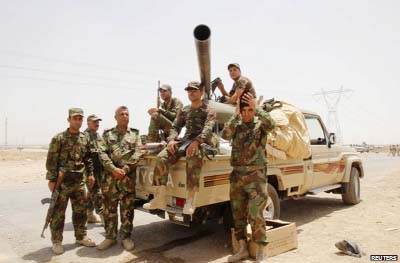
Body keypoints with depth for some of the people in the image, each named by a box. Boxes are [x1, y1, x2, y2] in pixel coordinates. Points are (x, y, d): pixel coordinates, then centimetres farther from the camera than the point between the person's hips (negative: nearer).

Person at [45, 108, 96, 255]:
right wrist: (51, 179, -12)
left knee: (80, 211, 13)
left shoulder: (85, 139, 8)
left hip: (78, 181, 5)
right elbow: (51, 160, -9)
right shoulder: (59, 138, -8)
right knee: (58, 212, 4)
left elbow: (88, 159, 16)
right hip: (62, 181, -5)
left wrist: (90, 174, 9)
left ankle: (81, 237, 27)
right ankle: (57, 241, 17)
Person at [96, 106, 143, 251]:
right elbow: (103, 153, 0)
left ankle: (126, 236, 17)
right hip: (110, 175, 1)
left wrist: (125, 169, -12)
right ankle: (110, 237, 19)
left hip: (129, 176, 0)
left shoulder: (135, 133, 10)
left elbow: (138, 153, -1)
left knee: (127, 208, 5)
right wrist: (113, 169, -14)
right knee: (109, 207, 6)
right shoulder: (107, 134, 11)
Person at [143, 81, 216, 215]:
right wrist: (172, 139, -9)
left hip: (202, 143, -5)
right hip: (186, 140, 5)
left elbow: (208, 129, -12)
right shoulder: (184, 111, 22)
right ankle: (159, 198, -18)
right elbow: (175, 126, 15)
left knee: (193, 157, -41)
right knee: (162, 157, -20)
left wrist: (196, 142, -32)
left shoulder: (209, 111, 5)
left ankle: (190, 200, -40)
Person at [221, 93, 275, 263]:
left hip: (256, 176, -3)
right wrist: (236, 114, -15)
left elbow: (271, 124, -22)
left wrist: (256, 108, -23)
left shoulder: (260, 125, 1)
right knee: (238, 215, 10)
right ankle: (242, 249, 24)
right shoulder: (236, 126, 7)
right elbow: (225, 135, -14)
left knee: (255, 215, -7)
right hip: (237, 176, 4)